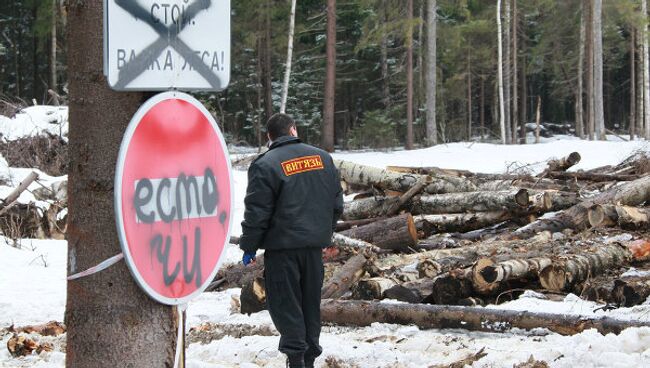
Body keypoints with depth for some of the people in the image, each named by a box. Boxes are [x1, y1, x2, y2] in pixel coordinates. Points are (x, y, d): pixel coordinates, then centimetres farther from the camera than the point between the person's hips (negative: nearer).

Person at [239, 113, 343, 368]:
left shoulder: (266, 165, -11)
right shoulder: (322, 158, 7)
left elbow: (257, 212, -12)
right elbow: (337, 203, 14)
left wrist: (249, 246, -2)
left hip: (282, 246, -5)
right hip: (315, 243, 5)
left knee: (284, 302, 1)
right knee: (311, 301, 14)